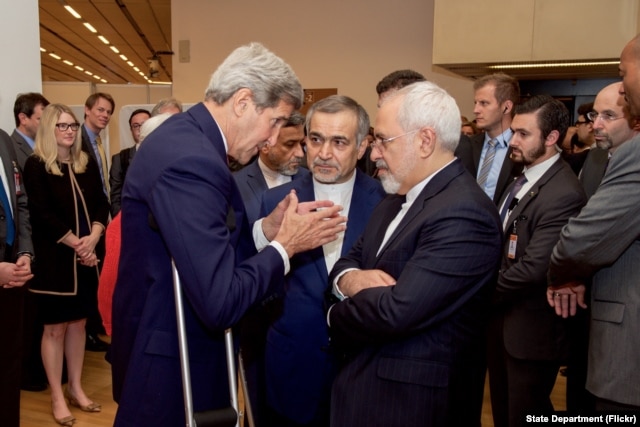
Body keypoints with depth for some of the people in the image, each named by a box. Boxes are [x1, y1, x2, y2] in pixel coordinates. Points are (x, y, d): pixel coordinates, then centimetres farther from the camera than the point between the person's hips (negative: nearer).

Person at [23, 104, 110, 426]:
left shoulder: (86, 164, 10)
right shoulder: (36, 166, -6)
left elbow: (101, 205, 5)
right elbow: (42, 215, -13)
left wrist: (93, 237, -11)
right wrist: (76, 243, -13)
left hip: (86, 257, 5)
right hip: (54, 258, -5)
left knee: (78, 323, 12)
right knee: (55, 327, 4)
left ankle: (75, 388, 25)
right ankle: (57, 397, 16)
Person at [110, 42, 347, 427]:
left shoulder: (184, 135, 3)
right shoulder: (192, 161, -27)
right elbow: (220, 303, -28)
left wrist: (267, 230, -4)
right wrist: (284, 246, -16)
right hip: (170, 364, -10)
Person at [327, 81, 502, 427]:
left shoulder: (462, 214, -25)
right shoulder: (398, 196, 7)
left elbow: (396, 311, -30)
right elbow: (351, 258, 9)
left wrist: (336, 316, -11)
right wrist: (349, 278, -15)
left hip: (415, 398, -8)